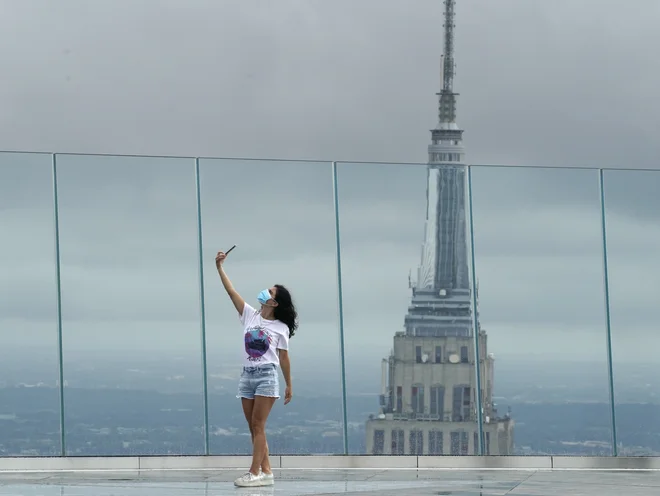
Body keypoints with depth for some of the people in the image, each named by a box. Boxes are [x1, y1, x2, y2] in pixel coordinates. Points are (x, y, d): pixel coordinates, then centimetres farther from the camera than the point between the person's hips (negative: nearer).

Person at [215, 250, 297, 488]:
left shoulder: (281, 328, -2)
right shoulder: (250, 315, 6)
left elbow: (284, 358, 2)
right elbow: (231, 291, 1)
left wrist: (289, 386, 5)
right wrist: (220, 267, -7)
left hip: (266, 376, -5)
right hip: (247, 375, 5)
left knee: (257, 425, -9)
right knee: (254, 428, 5)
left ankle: (255, 472, -9)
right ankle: (266, 471, 9)